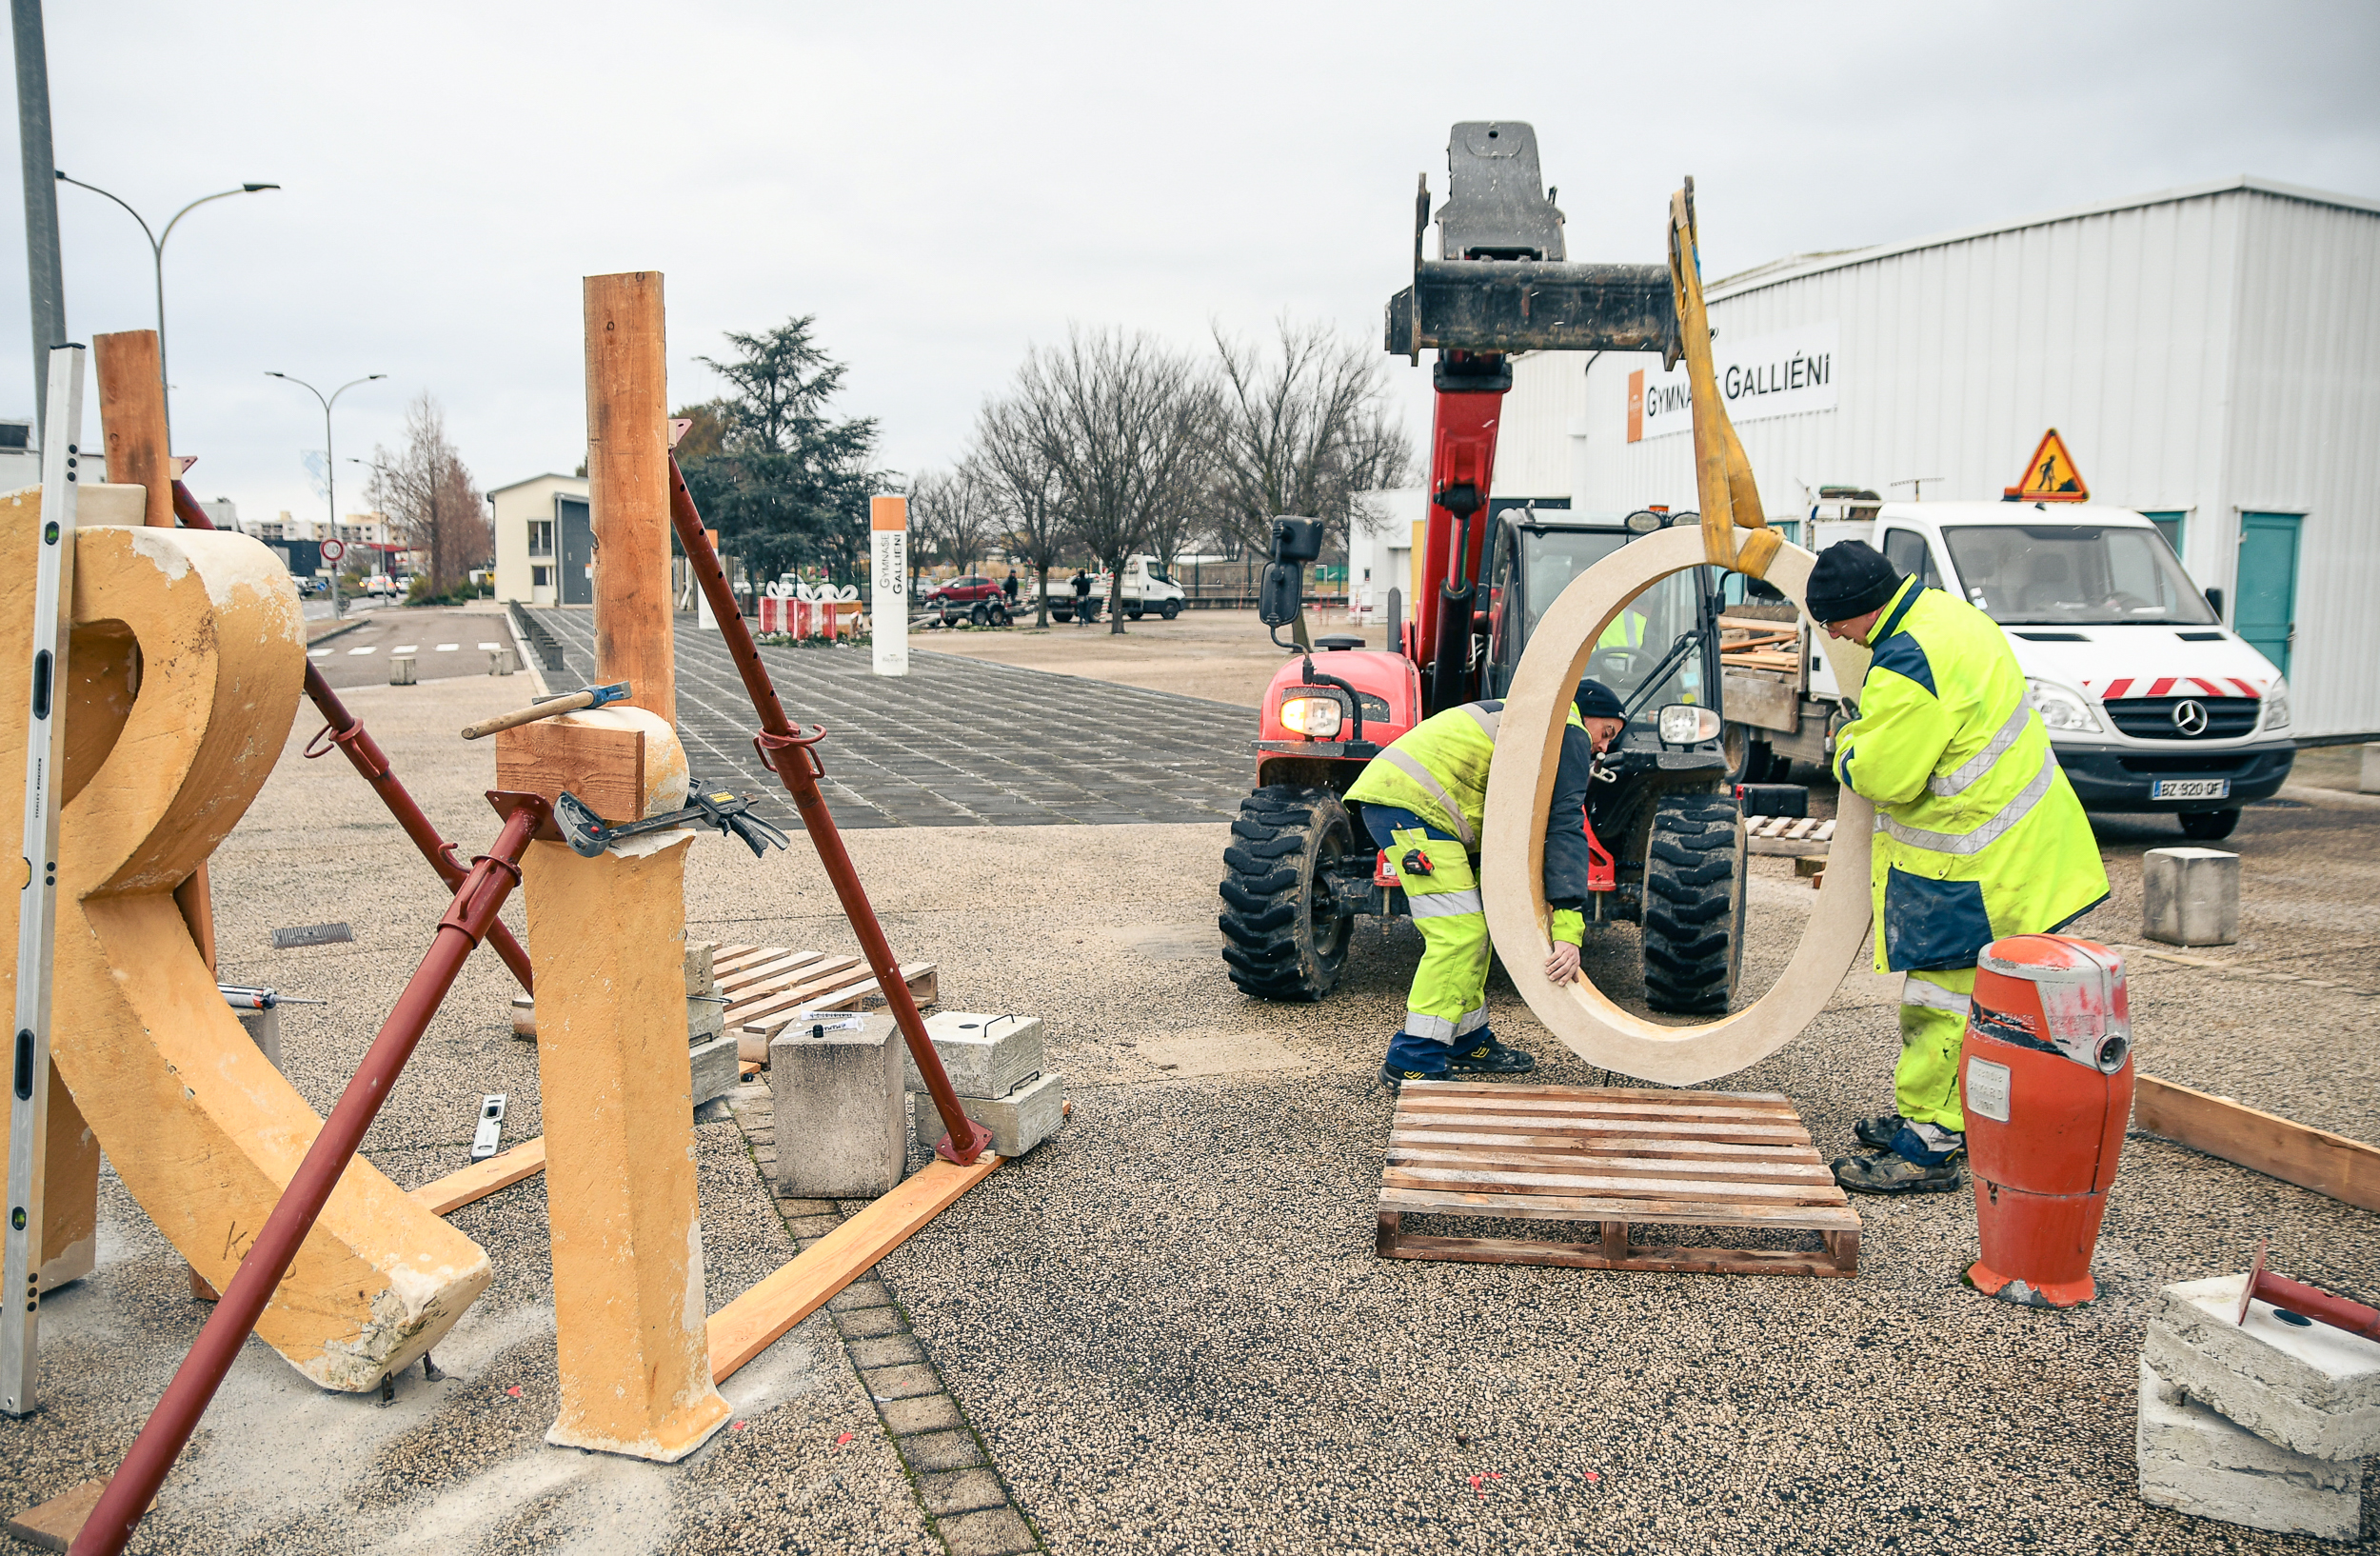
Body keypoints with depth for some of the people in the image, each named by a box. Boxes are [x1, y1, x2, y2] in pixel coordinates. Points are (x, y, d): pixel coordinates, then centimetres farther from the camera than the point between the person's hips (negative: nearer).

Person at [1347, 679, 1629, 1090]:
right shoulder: (1569, 731, 0)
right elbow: (1565, 827, -13)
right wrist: (1569, 928, -20)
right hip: (1406, 799, -11)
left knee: (1474, 928, 16)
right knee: (1459, 932, -12)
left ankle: (1468, 1044, 26)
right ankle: (1411, 1063, -11)